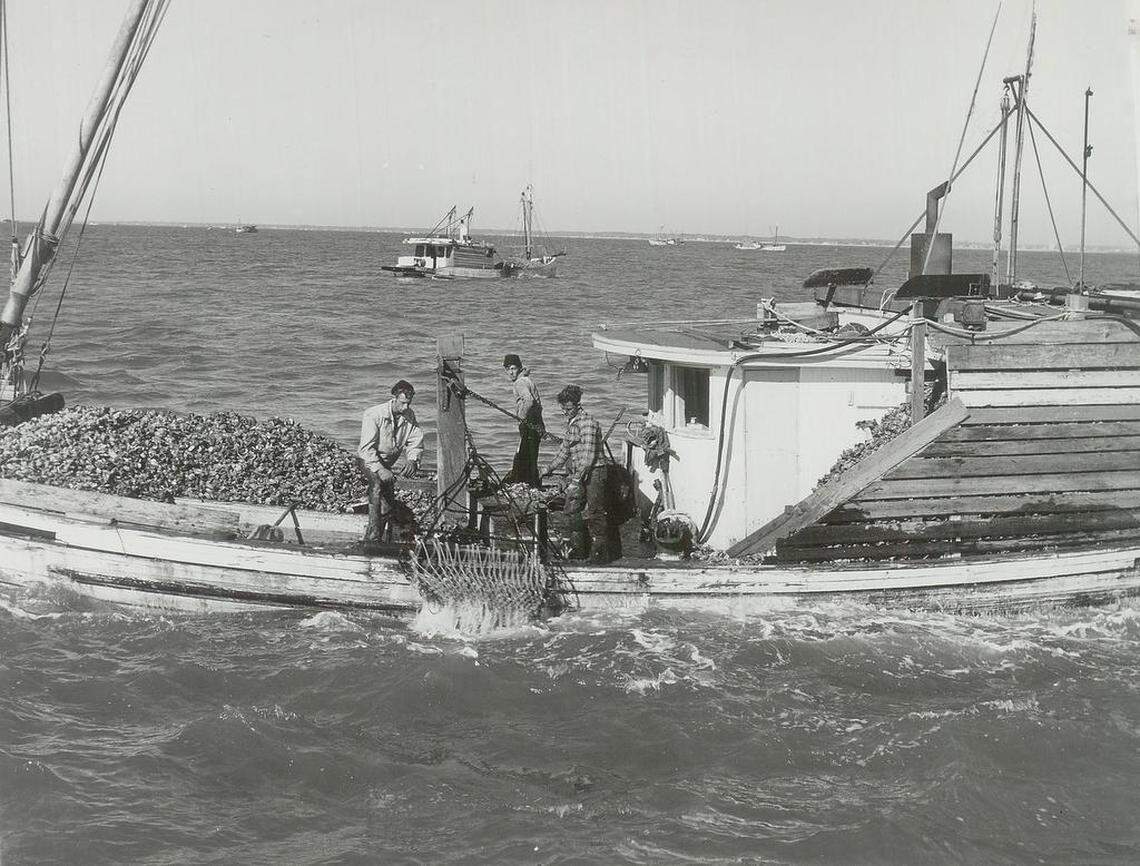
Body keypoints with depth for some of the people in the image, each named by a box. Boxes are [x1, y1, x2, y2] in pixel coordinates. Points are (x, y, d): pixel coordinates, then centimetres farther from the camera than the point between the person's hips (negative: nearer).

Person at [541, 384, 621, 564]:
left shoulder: (587, 423, -15)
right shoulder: (571, 423, 15)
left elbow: (589, 456, -20)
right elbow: (565, 449, 27)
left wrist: (577, 479, -24)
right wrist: (549, 468, 24)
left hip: (593, 473, -10)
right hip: (578, 474, 10)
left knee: (592, 513, -8)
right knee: (572, 510, 10)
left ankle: (599, 552, -2)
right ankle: (578, 549, 19)